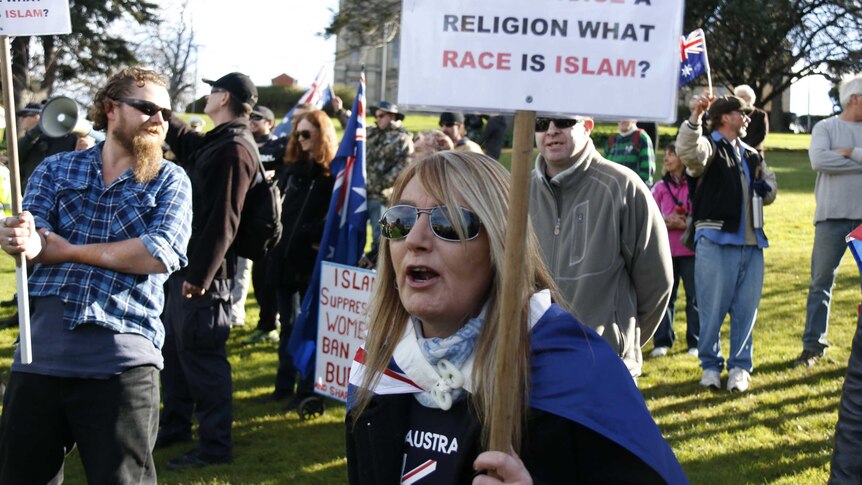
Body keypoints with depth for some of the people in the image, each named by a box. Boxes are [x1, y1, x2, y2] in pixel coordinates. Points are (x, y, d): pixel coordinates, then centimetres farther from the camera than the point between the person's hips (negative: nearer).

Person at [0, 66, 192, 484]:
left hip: (122, 363, -2)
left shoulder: (170, 181, 5)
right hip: (40, 355, 3)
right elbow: (34, 237, -4)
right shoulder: (55, 170, 12)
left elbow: (160, 254, -12)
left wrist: (67, 249, -8)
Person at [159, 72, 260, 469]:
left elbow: (223, 220, -23)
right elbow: (180, 137, 36)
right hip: (186, 263, 10)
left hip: (204, 270, -10)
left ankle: (214, 445, 4)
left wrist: (200, 273, -25)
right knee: (174, 347, 19)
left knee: (200, 355, -4)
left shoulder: (234, 150, -17)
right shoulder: (212, 143, 14)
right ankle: (174, 426, 32)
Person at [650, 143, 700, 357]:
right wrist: (664, 222, -11)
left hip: (691, 249, -3)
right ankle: (662, 342, 10)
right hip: (665, 249, 3)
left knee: (695, 296, 3)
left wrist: (684, 224, -17)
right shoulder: (661, 187, 8)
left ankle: (696, 343, 11)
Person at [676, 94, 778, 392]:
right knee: (712, 308, -2)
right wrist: (695, 118, -40)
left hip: (751, 243, 6)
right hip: (716, 241, -6)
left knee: (746, 308, 6)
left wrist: (765, 188, 7)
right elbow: (688, 152, -24)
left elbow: (770, 187, 32)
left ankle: (740, 366, 17)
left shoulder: (751, 156, 23)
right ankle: (710, 365, 12)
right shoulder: (710, 147, -1)